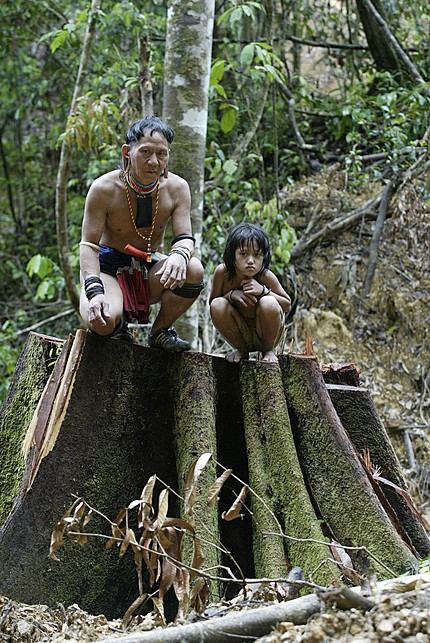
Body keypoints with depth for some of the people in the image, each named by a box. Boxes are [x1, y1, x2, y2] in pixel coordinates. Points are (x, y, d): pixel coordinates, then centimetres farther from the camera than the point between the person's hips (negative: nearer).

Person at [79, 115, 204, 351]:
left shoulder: (177, 188, -8)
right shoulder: (104, 188, -17)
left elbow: (185, 238, -12)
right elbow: (89, 244, -16)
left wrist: (179, 255, -40)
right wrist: (94, 291, -34)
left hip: (150, 268, 3)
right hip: (109, 268, -3)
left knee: (193, 270, -29)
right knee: (99, 320, -36)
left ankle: (160, 331, -3)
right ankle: (117, 324, 6)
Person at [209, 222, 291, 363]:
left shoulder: (266, 276, -20)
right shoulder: (222, 272, -18)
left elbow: (287, 305, -9)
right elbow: (211, 302, -5)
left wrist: (263, 291, -28)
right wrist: (231, 295, -27)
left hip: (264, 333, -2)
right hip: (240, 334, 2)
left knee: (268, 303, -31)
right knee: (217, 305, -25)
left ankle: (268, 350, -2)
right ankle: (241, 350, 0)